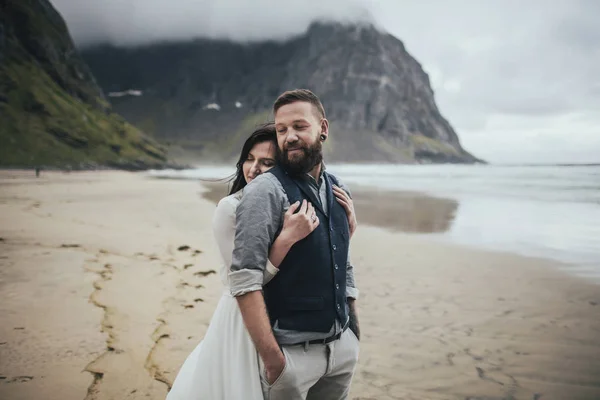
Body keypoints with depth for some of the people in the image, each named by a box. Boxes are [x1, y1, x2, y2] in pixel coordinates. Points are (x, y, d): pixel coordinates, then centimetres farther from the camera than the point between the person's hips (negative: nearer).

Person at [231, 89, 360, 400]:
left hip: (343, 345, 6)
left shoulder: (338, 190, 7)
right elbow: (244, 279, -20)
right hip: (293, 351, -6)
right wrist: (271, 357, -22)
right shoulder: (265, 190, -13)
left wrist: (354, 333, 14)